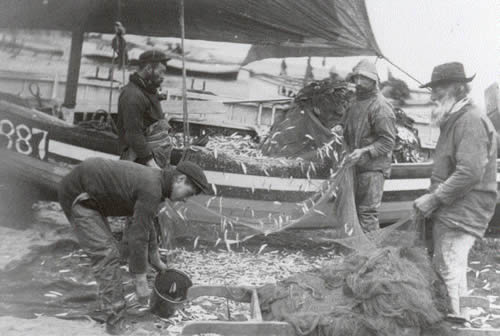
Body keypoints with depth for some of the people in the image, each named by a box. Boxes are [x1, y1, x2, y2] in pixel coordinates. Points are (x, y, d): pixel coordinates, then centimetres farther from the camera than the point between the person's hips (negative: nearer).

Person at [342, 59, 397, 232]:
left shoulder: (380, 106, -12)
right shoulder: (356, 103, 16)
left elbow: (388, 141, -17)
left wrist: (364, 152, -25)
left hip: (373, 167, -9)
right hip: (356, 166, 9)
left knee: (367, 212, -8)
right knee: (354, 209, 14)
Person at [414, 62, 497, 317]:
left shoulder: (471, 121, -16)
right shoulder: (454, 120, 17)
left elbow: (470, 172, -26)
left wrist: (434, 199, -20)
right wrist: (433, 197, 14)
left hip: (460, 215, -10)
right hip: (449, 212, 10)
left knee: (450, 273, -7)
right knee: (447, 270, 17)